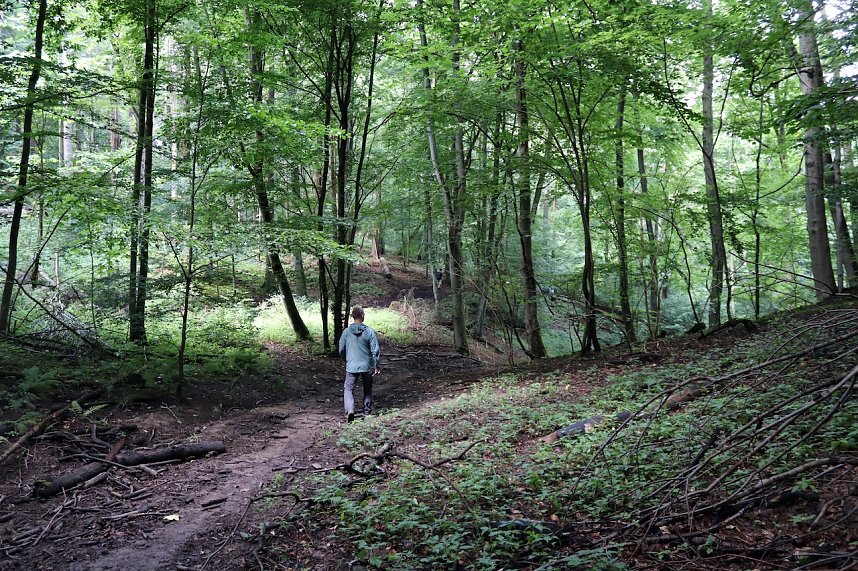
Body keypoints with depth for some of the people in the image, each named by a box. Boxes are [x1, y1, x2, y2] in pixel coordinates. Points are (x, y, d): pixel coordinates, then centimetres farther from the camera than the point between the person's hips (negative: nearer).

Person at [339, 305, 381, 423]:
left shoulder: (346, 331, -5)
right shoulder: (369, 331, -9)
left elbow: (341, 350, 3)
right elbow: (376, 350, -9)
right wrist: (377, 366, 2)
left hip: (352, 366, 0)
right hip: (367, 366, 0)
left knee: (348, 389, 9)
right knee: (367, 390, 18)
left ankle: (349, 410, -13)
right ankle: (367, 412, 24)